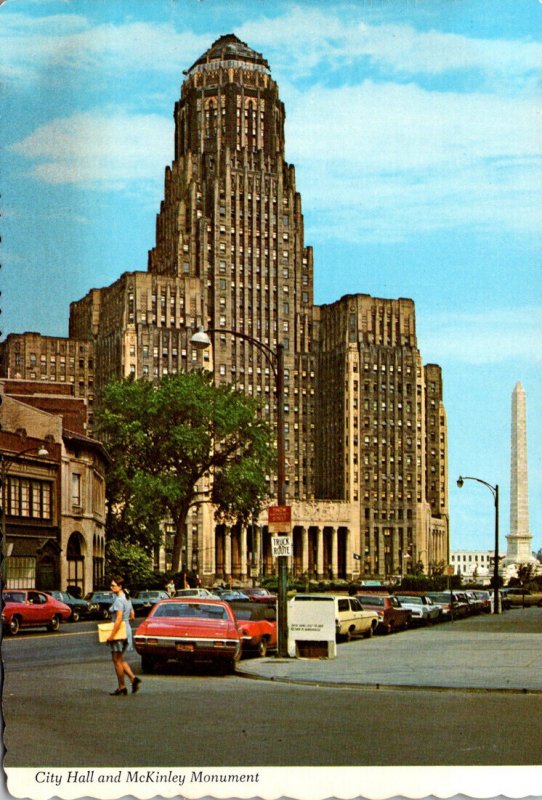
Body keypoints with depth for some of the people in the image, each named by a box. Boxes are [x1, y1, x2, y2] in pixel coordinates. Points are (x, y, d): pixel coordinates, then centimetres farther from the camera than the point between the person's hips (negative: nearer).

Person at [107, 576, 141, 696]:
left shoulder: (119, 600, -18)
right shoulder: (127, 599, 12)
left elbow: (119, 619, -25)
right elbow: (132, 616, 19)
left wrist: (111, 635, -23)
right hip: (127, 631, 9)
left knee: (117, 660, 1)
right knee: (120, 659, 17)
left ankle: (121, 687, 7)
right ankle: (133, 678, 3)